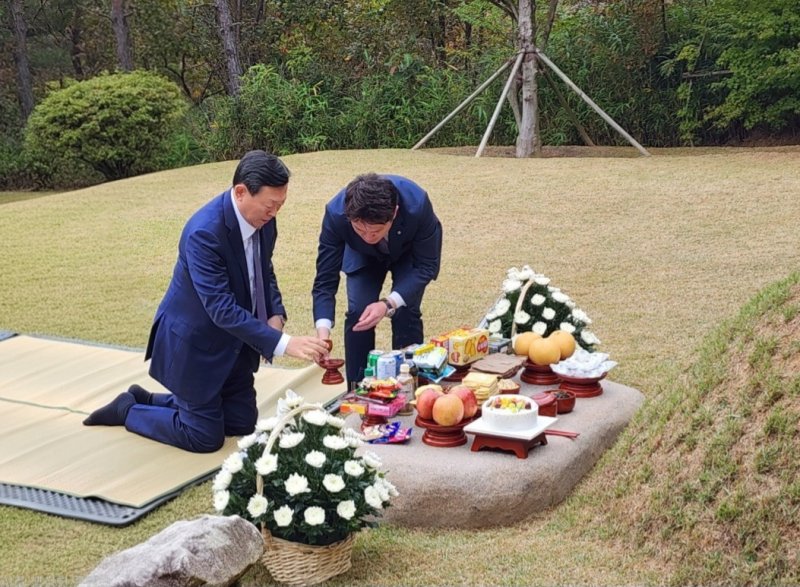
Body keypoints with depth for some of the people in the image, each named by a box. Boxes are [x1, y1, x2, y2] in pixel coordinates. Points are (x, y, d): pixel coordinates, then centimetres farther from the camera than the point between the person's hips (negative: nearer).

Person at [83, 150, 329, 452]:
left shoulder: (263, 218, -9)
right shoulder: (204, 232, -33)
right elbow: (222, 309, -36)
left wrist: (275, 315, -10)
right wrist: (282, 343, -40)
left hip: (233, 342, 8)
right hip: (195, 344, -8)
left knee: (242, 423, 16)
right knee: (205, 437, 2)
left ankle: (150, 400, 31)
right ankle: (128, 410, 25)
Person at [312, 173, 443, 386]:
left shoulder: (417, 205, -41)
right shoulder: (336, 214, -37)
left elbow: (426, 266, -28)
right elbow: (325, 280, -30)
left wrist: (388, 304, -42)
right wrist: (323, 335, -44)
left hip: (410, 252, -1)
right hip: (364, 256, 1)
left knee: (406, 313, -17)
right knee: (357, 312, -15)